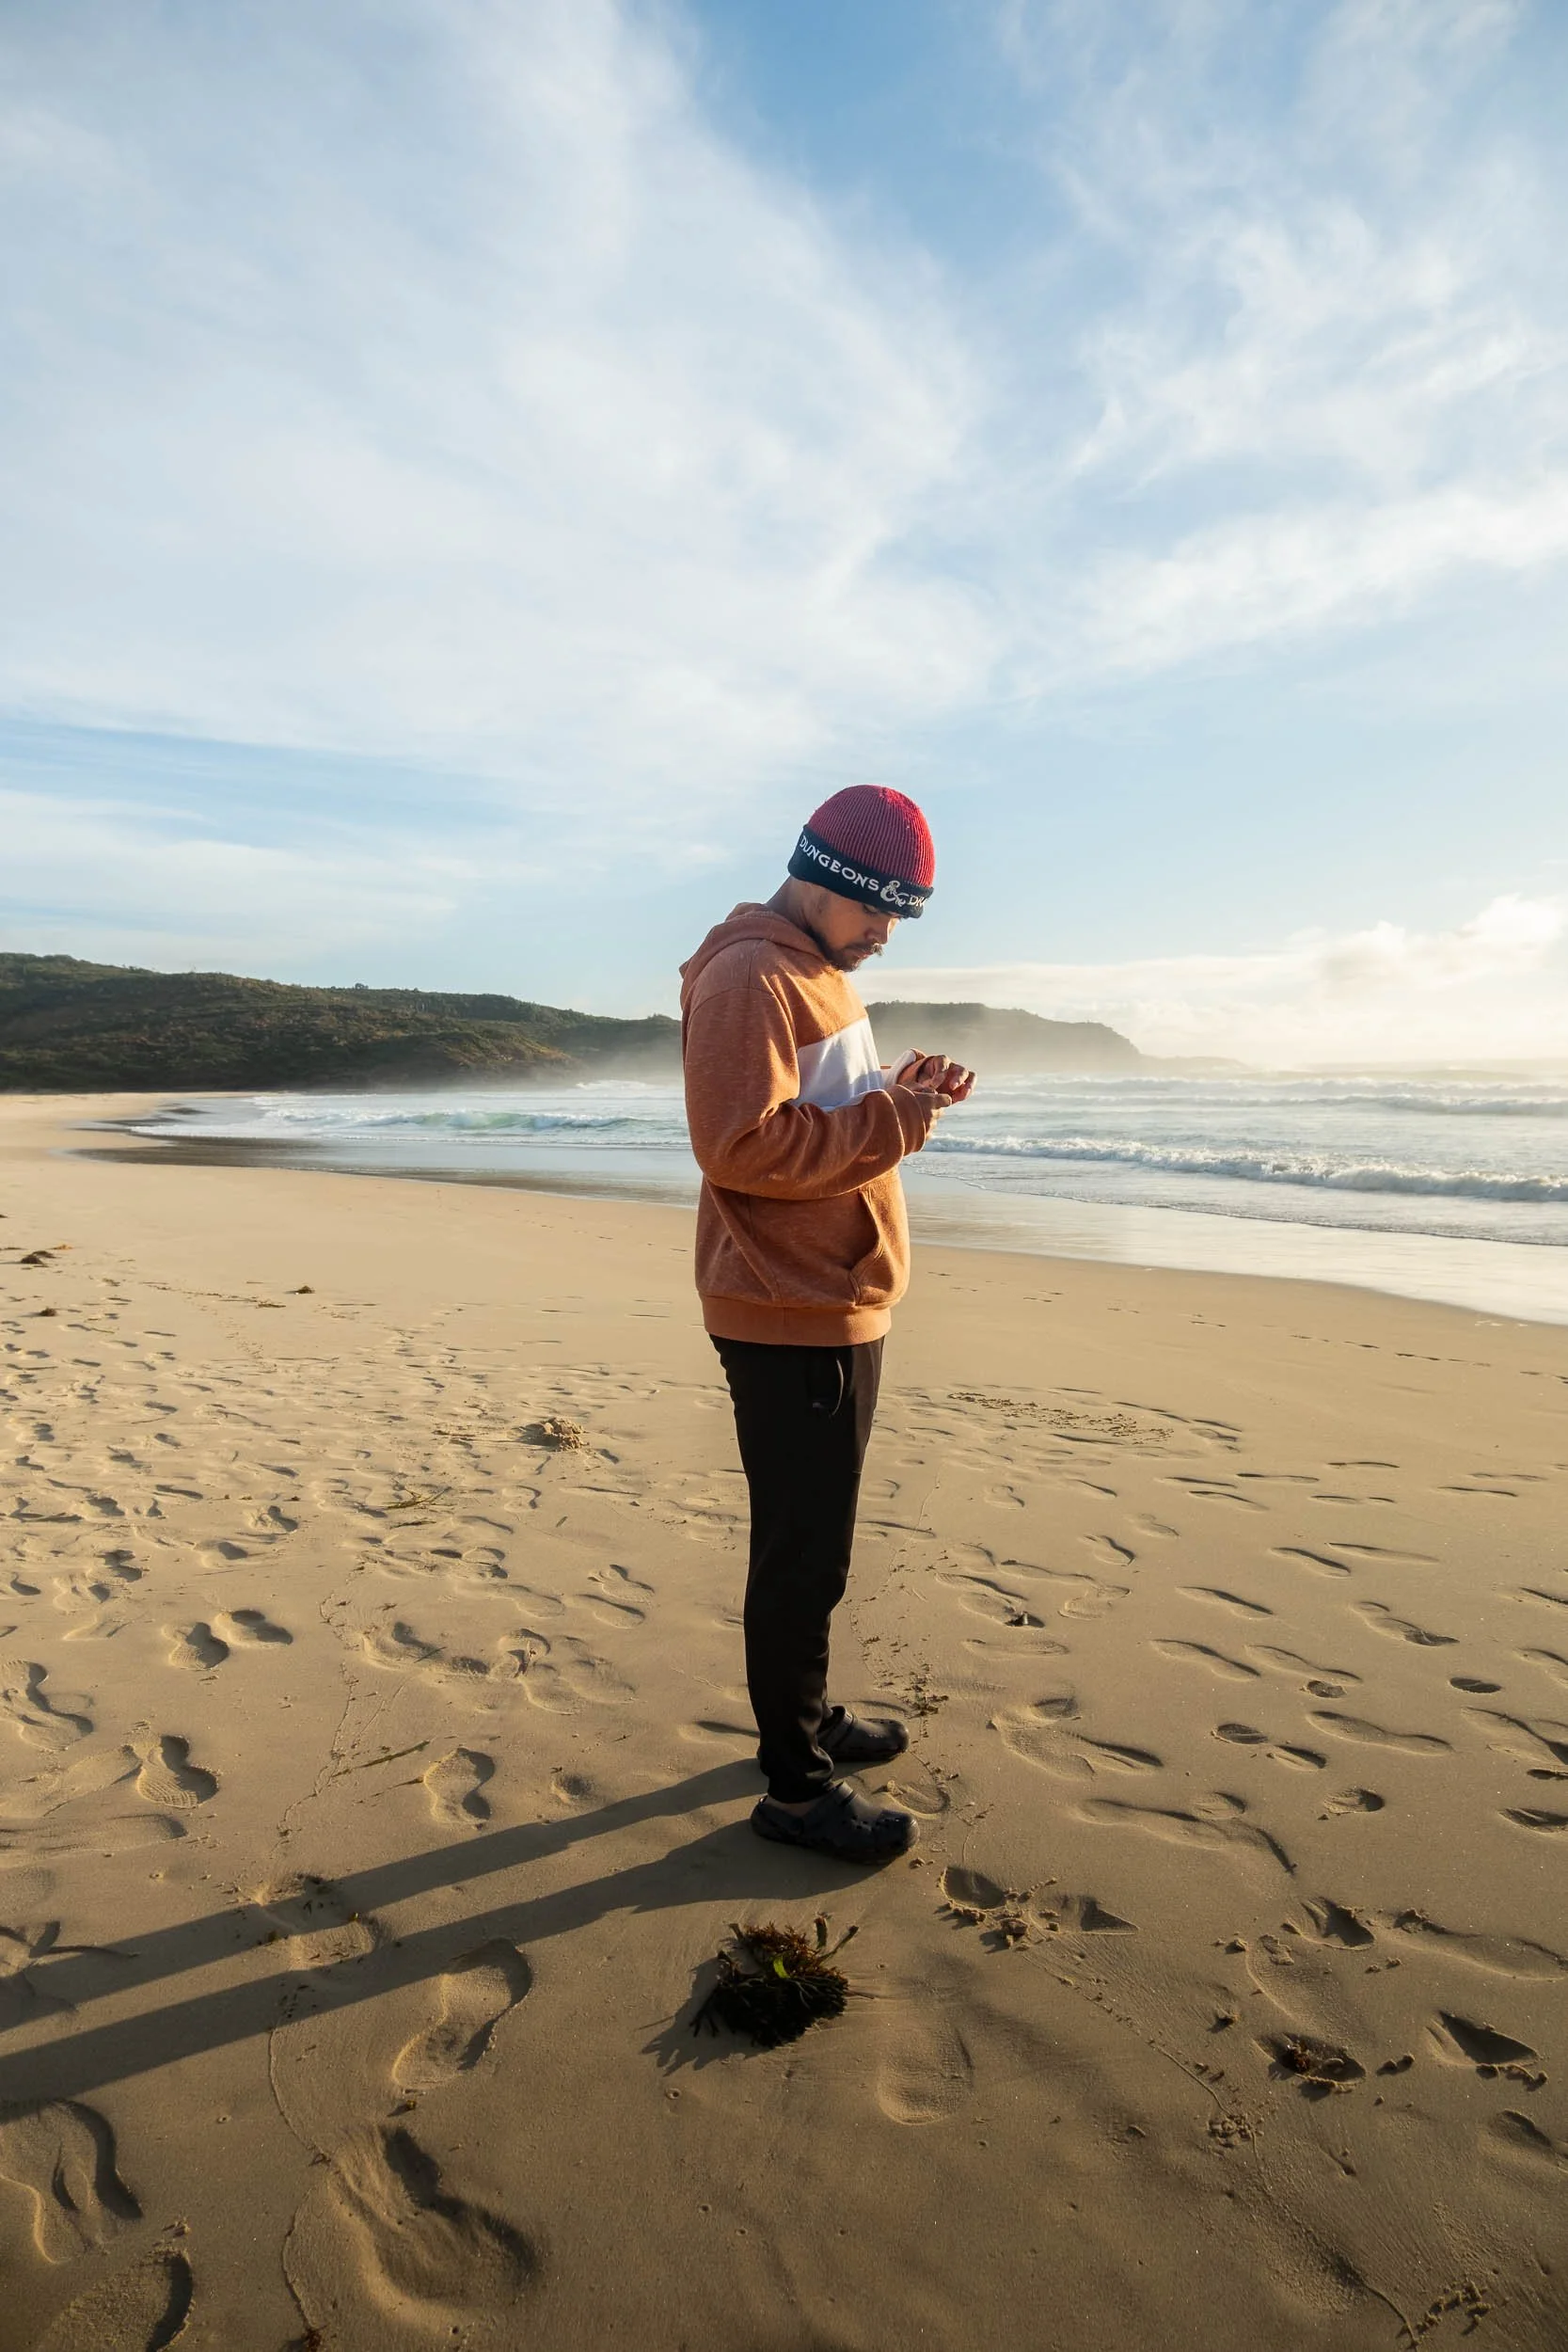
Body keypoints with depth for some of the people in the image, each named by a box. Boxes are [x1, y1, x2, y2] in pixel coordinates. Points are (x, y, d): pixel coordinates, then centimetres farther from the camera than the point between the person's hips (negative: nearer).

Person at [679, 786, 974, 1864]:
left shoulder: (815, 973, 18)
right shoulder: (751, 976, -16)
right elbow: (743, 1145, -25)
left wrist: (900, 1092, 3)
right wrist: (892, 1120, -19)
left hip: (837, 1305, 10)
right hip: (793, 1317, -10)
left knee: (814, 1536, 20)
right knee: (803, 1553, 0)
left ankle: (808, 1717, 36)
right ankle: (795, 1786, 14)